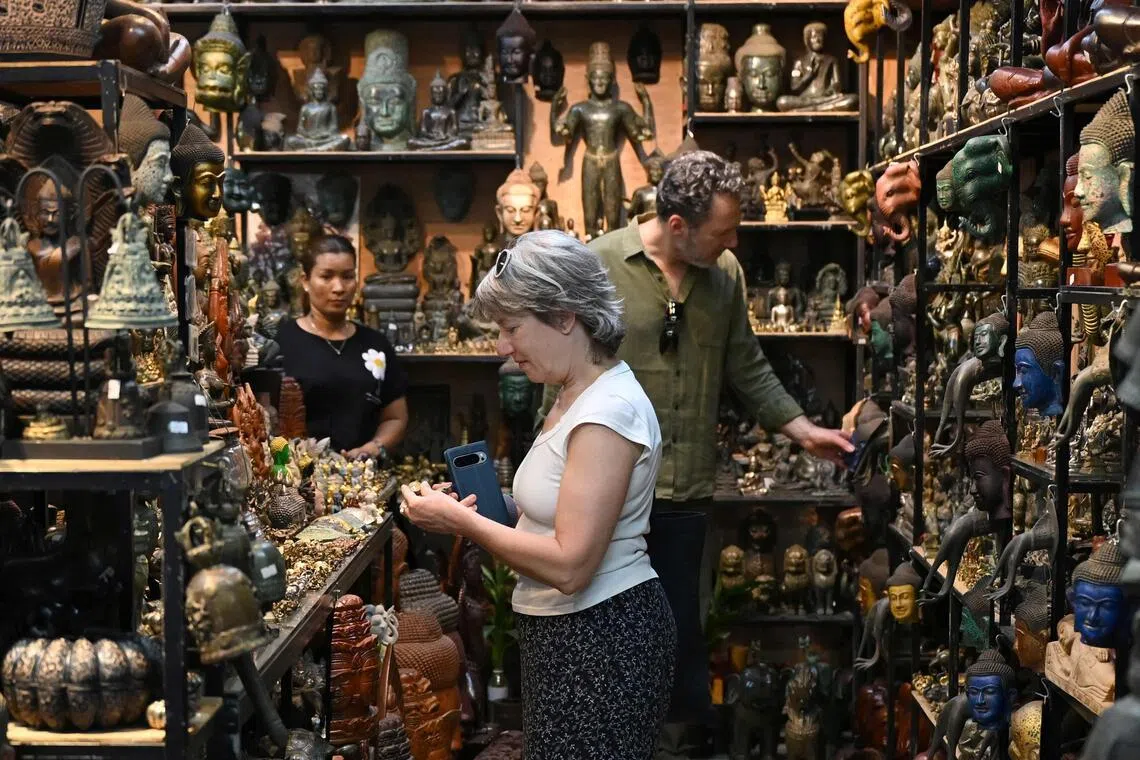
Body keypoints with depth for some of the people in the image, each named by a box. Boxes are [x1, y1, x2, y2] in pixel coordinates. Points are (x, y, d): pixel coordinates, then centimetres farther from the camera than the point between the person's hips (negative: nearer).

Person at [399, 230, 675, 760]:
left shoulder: (608, 411, -21)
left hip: (601, 637, -10)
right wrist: (481, 518, 2)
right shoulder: (575, 397, 11)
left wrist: (461, 521, -16)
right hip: (567, 633, 10)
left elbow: (569, 566, -25)